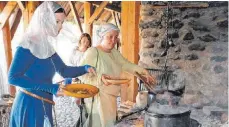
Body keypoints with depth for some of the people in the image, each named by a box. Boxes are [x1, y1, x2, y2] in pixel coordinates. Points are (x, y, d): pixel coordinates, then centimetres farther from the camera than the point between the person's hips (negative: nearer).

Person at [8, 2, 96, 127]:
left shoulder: (47, 46, 7)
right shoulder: (27, 46, -17)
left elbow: (64, 71, 12)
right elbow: (13, 77, -23)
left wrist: (85, 68, -5)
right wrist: (50, 88, -26)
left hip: (43, 105, 8)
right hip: (29, 105, -8)